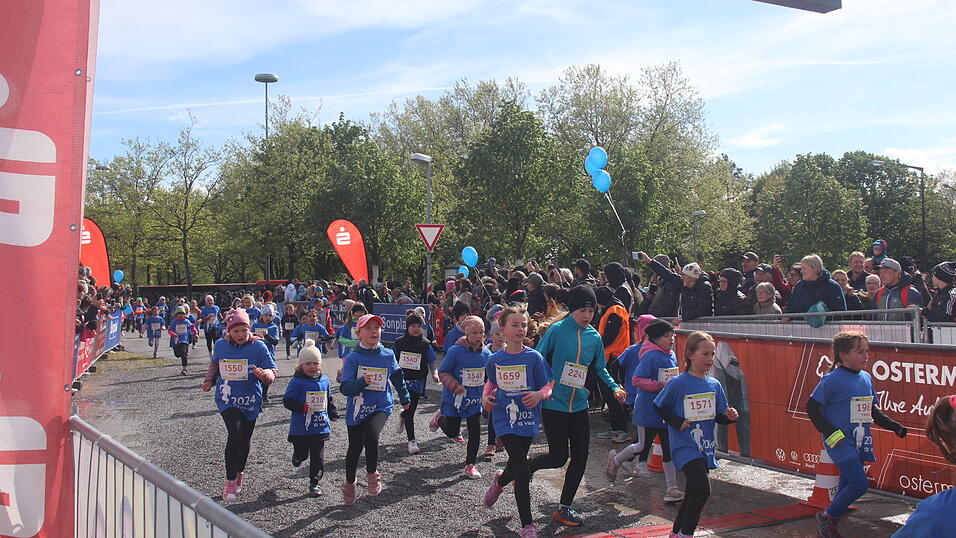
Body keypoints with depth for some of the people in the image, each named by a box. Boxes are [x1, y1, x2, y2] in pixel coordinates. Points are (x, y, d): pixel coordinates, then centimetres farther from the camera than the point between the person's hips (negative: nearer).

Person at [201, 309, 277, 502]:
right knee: (235, 434, -20)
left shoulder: (258, 346, -8)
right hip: (227, 399, -1)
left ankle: (239, 474, 39)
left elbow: (272, 372, -7)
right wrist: (209, 380, 2)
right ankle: (230, 481, -8)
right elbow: (214, 365, 19)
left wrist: (263, 374, -29)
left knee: (245, 440, 13)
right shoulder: (220, 345, -1)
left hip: (250, 401, 1)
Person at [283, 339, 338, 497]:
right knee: (302, 453, 7)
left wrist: (333, 414, 17)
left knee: (318, 457, 5)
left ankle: (314, 483, 17)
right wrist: (302, 407, -26)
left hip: (320, 426, 4)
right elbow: (287, 400, -13)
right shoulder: (296, 382, -9)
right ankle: (298, 457, 43)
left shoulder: (324, 380, 7)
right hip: (301, 428, -4)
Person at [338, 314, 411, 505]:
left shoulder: (388, 355, -1)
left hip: (381, 407, 0)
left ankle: (372, 473, -1)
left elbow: (398, 378, 17)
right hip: (357, 409, 0)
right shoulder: (353, 358, -8)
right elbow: (345, 388, -13)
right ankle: (350, 483, 40)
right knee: (355, 448, 13)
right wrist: (362, 382, -31)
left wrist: (405, 399, 28)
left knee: (370, 436, -28)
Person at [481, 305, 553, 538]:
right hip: (505, 419, -1)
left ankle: (499, 480, 54)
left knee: (516, 467, 16)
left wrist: (540, 394, -23)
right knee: (523, 472, -10)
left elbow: (548, 387, -2)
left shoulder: (534, 357, -6)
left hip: (527, 418, 1)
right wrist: (486, 397, -2)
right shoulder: (495, 359, -1)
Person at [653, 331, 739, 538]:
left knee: (693, 493, 15)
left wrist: (729, 416, -9)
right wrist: (678, 423, -12)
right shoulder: (678, 384, -11)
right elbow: (659, 407, -2)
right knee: (703, 489, -18)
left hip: (705, 447, 6)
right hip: (685, 446, -6)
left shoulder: (714, 385, 6)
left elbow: (719, 417, 12)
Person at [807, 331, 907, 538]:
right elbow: (812, 407, -12)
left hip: (860, 442, 7)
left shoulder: (866, 378, 8)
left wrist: (894, 426, 9)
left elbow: (873, 410, 20)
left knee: (848, 485, 13)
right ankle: (827, 516, 6)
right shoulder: (832, 380, -14)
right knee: (859, 484, -14)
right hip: (839, 441, -7)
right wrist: (830, 433, -17)